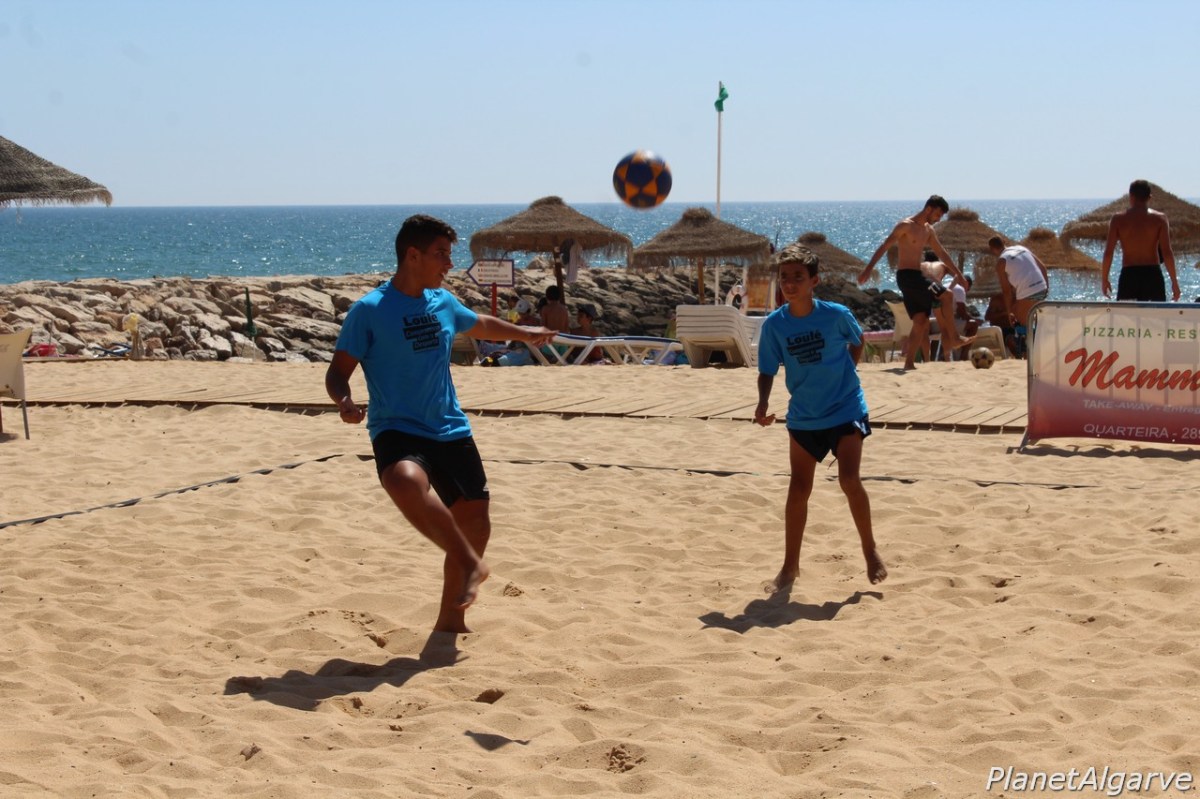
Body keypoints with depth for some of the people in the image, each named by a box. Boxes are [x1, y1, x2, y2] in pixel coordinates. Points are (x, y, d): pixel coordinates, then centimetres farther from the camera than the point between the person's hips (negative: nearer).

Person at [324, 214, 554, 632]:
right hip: (397, 431, -7)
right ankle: (471, 565, -23)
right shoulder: (369, 311, -9)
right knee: (406, 481, -39)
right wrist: (344, 401, -28)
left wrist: (524, 333, 44)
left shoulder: (444, 303, 10)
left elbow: (480, 324, 31)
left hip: (451, 431, 7)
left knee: (475, 524, 8)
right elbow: (338, 370, -8)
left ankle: (450, 618, 25)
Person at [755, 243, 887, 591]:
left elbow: (857, 341, 8)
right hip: (803, 417, 2)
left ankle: (870, 551, 6)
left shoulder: (836, 314, -13)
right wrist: (762, 404, -20)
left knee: (849, 480, -15)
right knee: (798, 489, 7)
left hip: (846, 410, -2)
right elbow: (767, 371, -4)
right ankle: (790, 565, 20)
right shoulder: (774, 324, -10)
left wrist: (845, 373, 3)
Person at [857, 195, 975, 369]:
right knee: (943, 297, -17)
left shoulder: (928, 230, 16)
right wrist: (869, 268, -22)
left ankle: (909, 362, 2)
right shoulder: (906, 225, -9)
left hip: (917, 276, 9)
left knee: (921, 321, 2)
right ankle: (953, 339, -9)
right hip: (906, 276, -9)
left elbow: (941, 253, 24)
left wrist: (958, 274, 23)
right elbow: (884, 247, -14)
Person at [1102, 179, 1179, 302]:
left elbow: (1108, 253, -2)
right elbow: (1167, 253, -6)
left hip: (1128, 276, 0)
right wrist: (1174, 282, 1)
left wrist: (1105, 279, 9)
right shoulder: (1159, 218, 0)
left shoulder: (1118, 219, 2)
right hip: (1153, 275, 0)